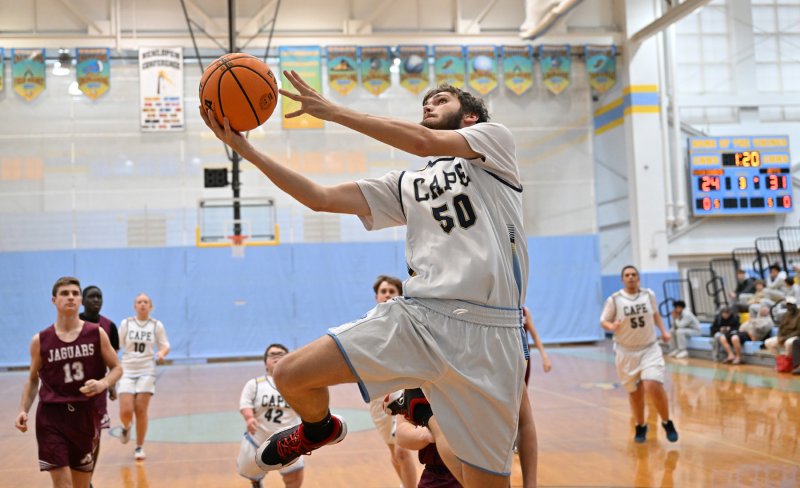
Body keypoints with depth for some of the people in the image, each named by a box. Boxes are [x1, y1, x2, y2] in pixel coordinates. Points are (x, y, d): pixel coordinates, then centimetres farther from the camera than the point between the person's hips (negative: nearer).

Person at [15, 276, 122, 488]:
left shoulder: (96, 334, -1)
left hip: (87, 415, 2)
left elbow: (116, 368, 6)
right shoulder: (40, 341, -1)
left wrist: (103, 383, -15)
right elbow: (33, 380, 11)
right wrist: (23, 410, -2)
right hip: (52, 417, -1)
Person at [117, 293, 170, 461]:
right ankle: (126, 428, 28)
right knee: (126, 411, -9)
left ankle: (140, 447, 12)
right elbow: (116, 345, 7)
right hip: (127, 371, 0)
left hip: (146, 372, 0)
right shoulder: (126, 324, 3)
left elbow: (165, 346, 7)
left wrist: (161, 353, -14)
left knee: (141, 411, -5)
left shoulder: (157, 325, 2)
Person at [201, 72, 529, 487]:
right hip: (415, 315, 4)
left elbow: (423, 142, -9)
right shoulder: (405, 185, 24)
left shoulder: (493, 137, 11)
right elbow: (320, 198, 17)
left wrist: (331, 110, -6)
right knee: (291, 375, -7)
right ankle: (319, 429, 27)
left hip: (486, 330, -4)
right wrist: (243, 148, 10)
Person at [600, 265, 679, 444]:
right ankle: (640, 426, 33)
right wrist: (611, 326, -22)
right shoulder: (614, 300, -8)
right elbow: (603, 321, -1)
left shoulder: (649, 294, 1)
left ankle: (667, 423, 6)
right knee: (635, 392, 9)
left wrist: (663, 331, 11)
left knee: (653, 386, -18)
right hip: (627, 352, 0)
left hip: (650, 349, 0)